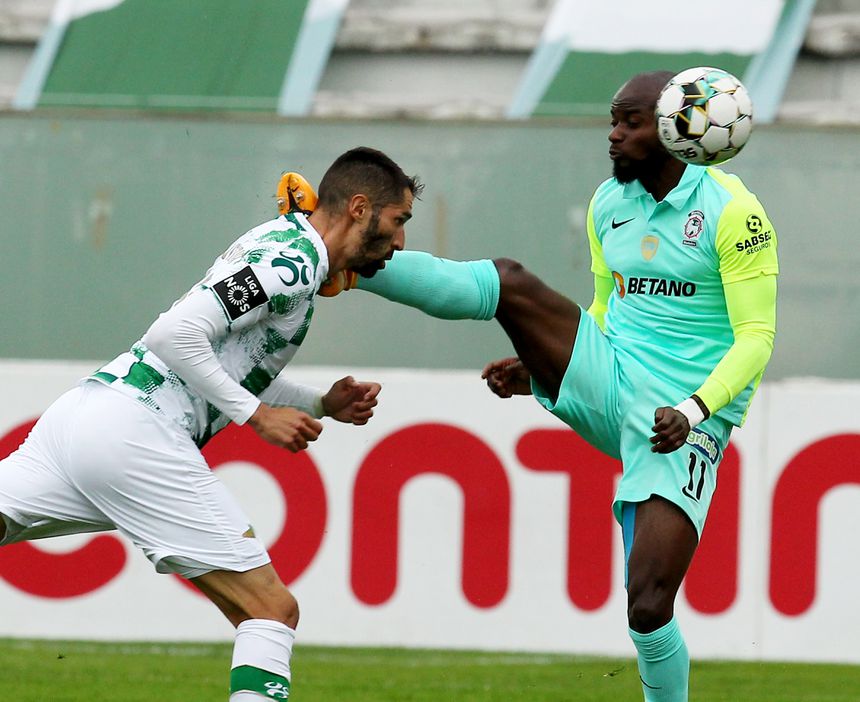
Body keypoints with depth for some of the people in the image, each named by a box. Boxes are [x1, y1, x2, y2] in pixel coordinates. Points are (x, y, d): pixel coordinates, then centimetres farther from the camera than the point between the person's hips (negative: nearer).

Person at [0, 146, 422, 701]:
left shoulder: (286, 244, 21)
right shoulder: (292, 261, -9)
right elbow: (176, 334, -18)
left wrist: (322, 404, 22)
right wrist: (257, 414, -11)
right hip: (135, 436, -9)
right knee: (272, 610, -4)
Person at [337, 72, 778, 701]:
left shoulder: (732, 212, -11)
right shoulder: (608, 203, 10)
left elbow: (756, 337, -13)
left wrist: (693, 412, -26)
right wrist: (539, 368, 8)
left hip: (683, 427, -5)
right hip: (605, 386, 5)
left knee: (649, 607, -15)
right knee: (510, 283, -17)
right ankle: (342, 259, -18)